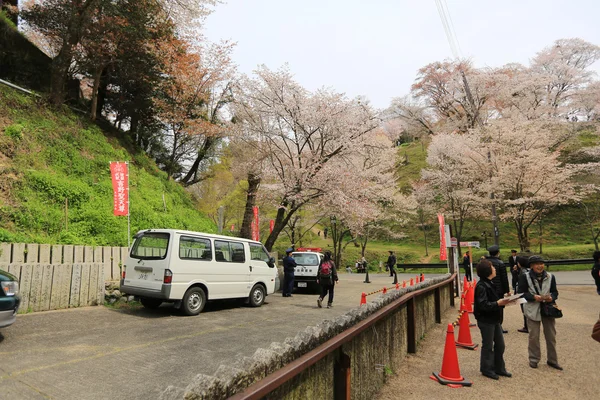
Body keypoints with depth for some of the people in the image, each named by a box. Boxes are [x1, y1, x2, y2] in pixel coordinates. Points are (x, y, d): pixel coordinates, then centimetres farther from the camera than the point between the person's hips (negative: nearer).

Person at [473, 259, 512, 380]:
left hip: (495, 319, 9)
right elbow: (483, 305, -25)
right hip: (486, 320, -9)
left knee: (500, 344, 16)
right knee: (488, 346, 4)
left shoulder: (489, 284, 11)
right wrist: (498, 303, -28)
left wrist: (503, 300, 0)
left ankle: (499, 368, 30)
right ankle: (486, 369, 19)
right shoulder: (481, 286, -21)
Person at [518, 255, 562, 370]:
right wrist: (534, 297, -21)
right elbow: (521, 293, -7)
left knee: (551, 336, 11)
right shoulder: (525, 277, -7)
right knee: (533, 336, 5)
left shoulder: (550, 277, 2)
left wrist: (551, 297, -13)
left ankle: (552, 360, 28)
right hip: (533, 309, -3)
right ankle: (534, 359, 21)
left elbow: (555, 292, 8)